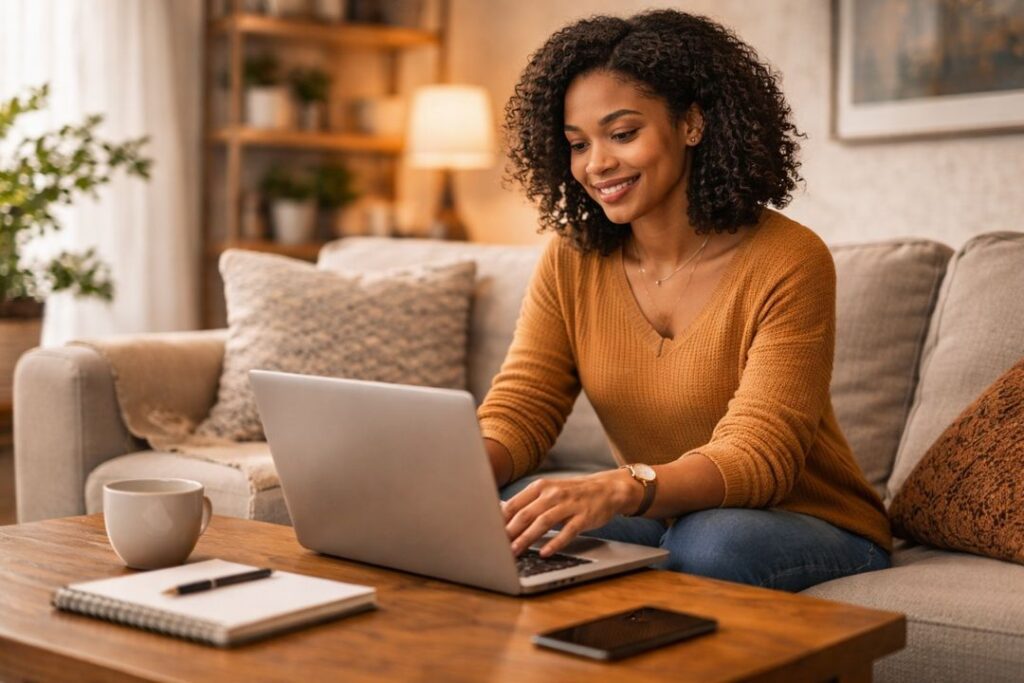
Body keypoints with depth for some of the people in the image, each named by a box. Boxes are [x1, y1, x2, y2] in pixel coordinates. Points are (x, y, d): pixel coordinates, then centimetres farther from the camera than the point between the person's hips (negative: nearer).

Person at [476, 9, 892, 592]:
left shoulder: (788, 263, -17)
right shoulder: (571, 261, -1)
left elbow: (758, 456, -26)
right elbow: (518, 412, -6)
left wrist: (620, 489, -45)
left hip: (809, 528, -3)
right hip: (660, 521, 4)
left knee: (711, 541, -37)